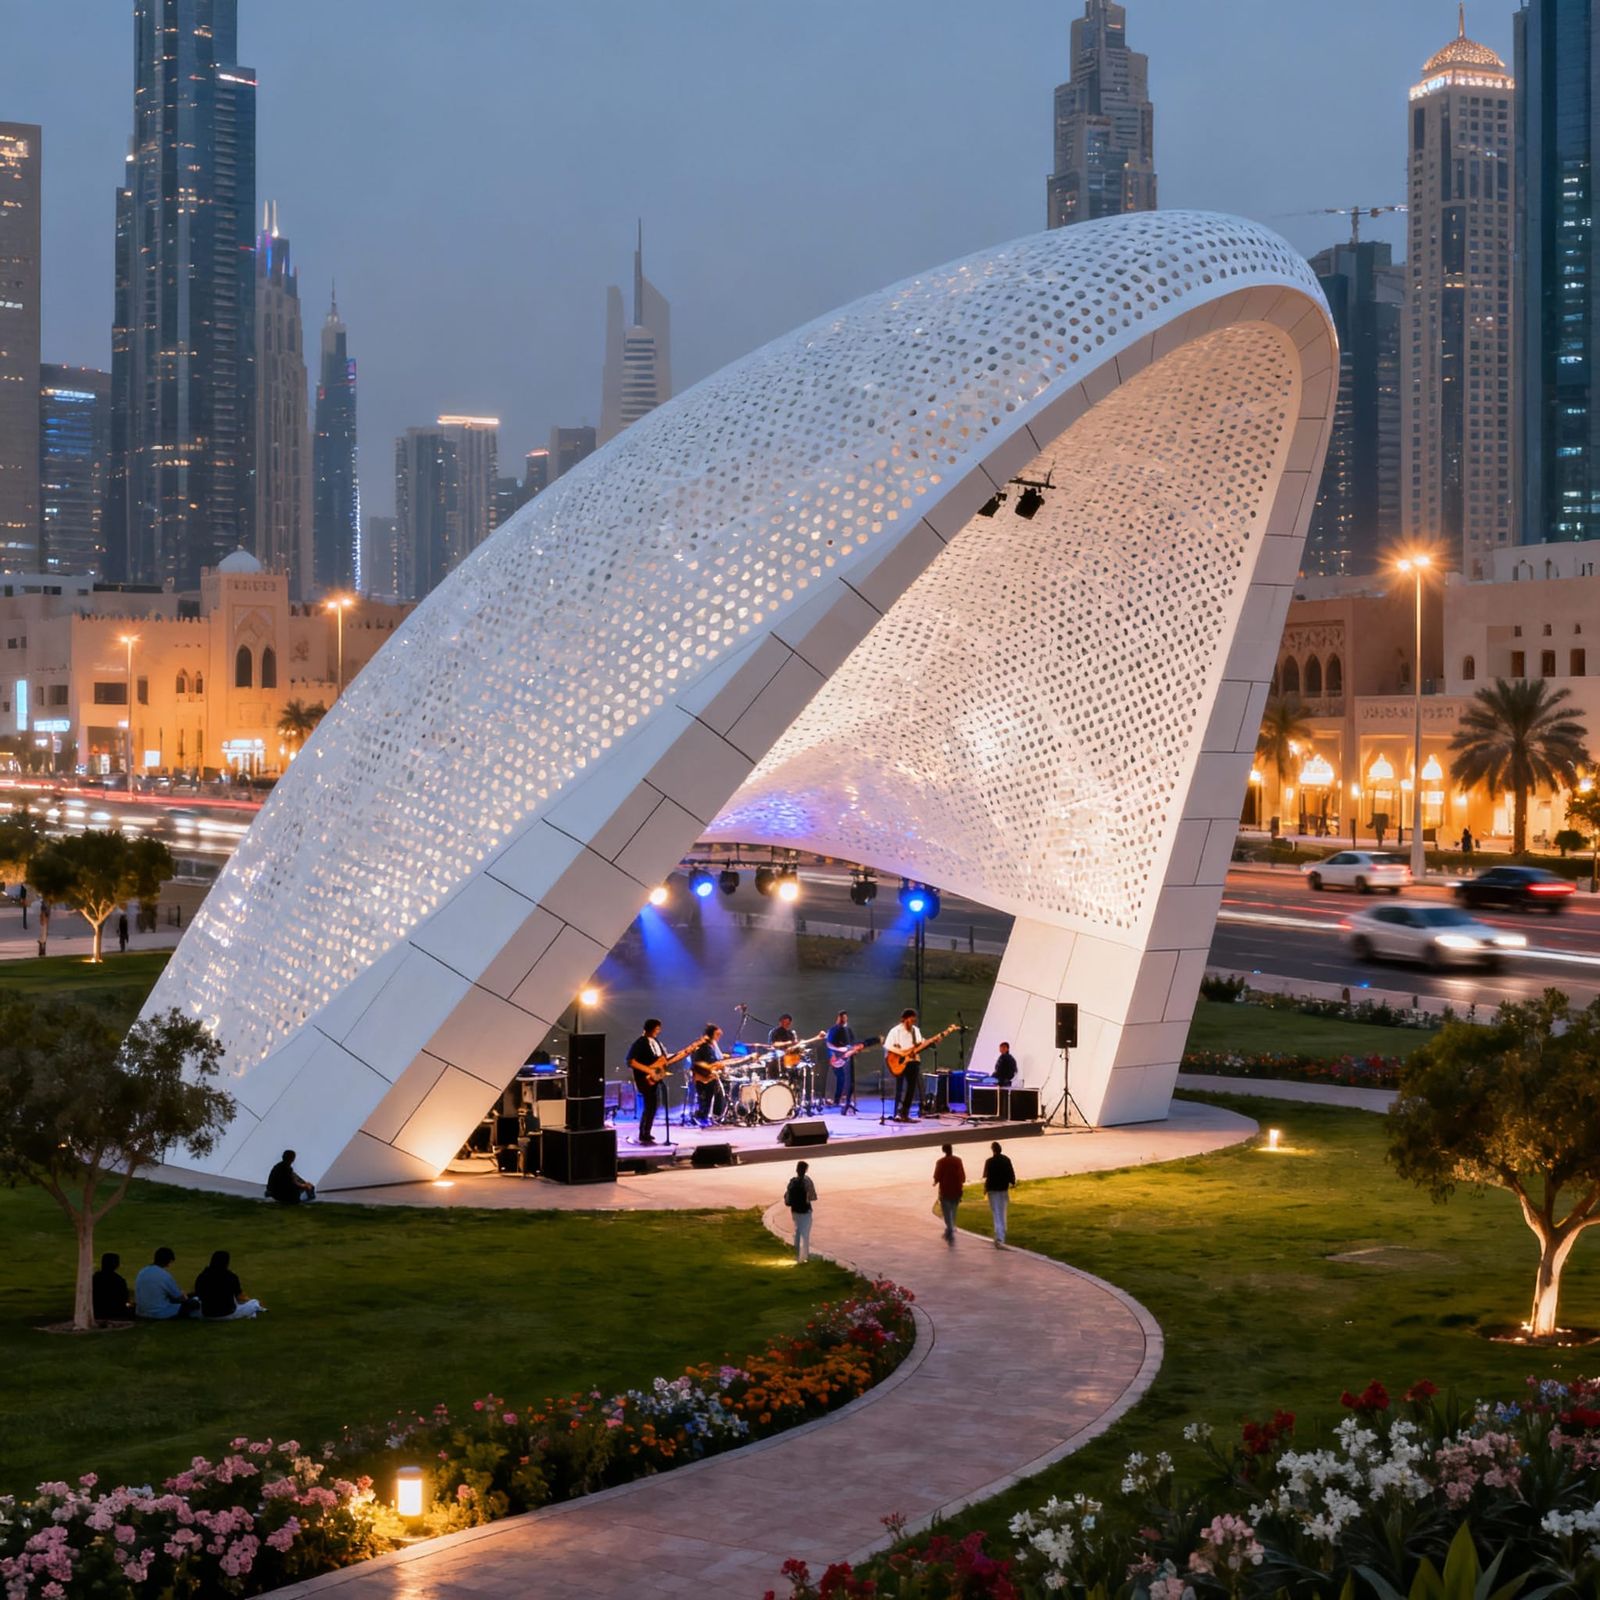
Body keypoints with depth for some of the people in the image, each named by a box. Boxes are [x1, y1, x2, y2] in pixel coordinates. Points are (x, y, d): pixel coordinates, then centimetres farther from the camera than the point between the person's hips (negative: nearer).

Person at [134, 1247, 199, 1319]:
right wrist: (185, 1296, 21)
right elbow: (179, 1297, -5)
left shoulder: (142, 1272, 2)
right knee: (194, 1303, 3)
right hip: (161, 1315, -8)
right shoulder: (165, 1276, -19)